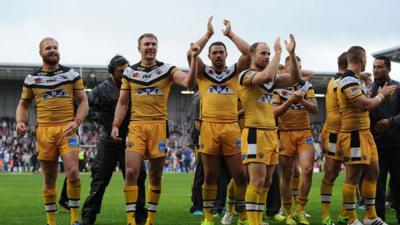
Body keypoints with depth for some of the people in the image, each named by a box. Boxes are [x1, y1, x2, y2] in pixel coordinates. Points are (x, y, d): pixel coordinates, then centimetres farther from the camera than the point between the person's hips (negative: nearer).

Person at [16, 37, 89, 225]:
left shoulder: (71, 74, 7)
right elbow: (23, 104, 19)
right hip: (44, 131, 2)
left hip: (67, 129, -2)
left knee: (73, 172, -17)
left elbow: (83, 101, 7)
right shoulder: (31, 78, 11)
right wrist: (21, 122, -1)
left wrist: (76, 122, -9)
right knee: (49, 179, 6)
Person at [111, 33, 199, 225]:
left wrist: (193, 60, -26)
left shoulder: (167, 70, 3)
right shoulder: (130, 72, 9)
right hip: (136, 126, 0)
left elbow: (188, 82, -14)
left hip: (159, 126, 0)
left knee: (155, 176, 6)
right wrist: (115, 125, 1)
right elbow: (122, 103, 12)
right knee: (131, 172, -12)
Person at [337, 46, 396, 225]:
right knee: (353, 177, -5)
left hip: (365, 133, 10)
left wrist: (382, 94, 6)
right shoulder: (348, 81, -17)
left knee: (372, 172, 14)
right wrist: (382, 95, -5)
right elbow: (366, 104, -20)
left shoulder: (356, 80, 16)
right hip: (354, 134, -10)